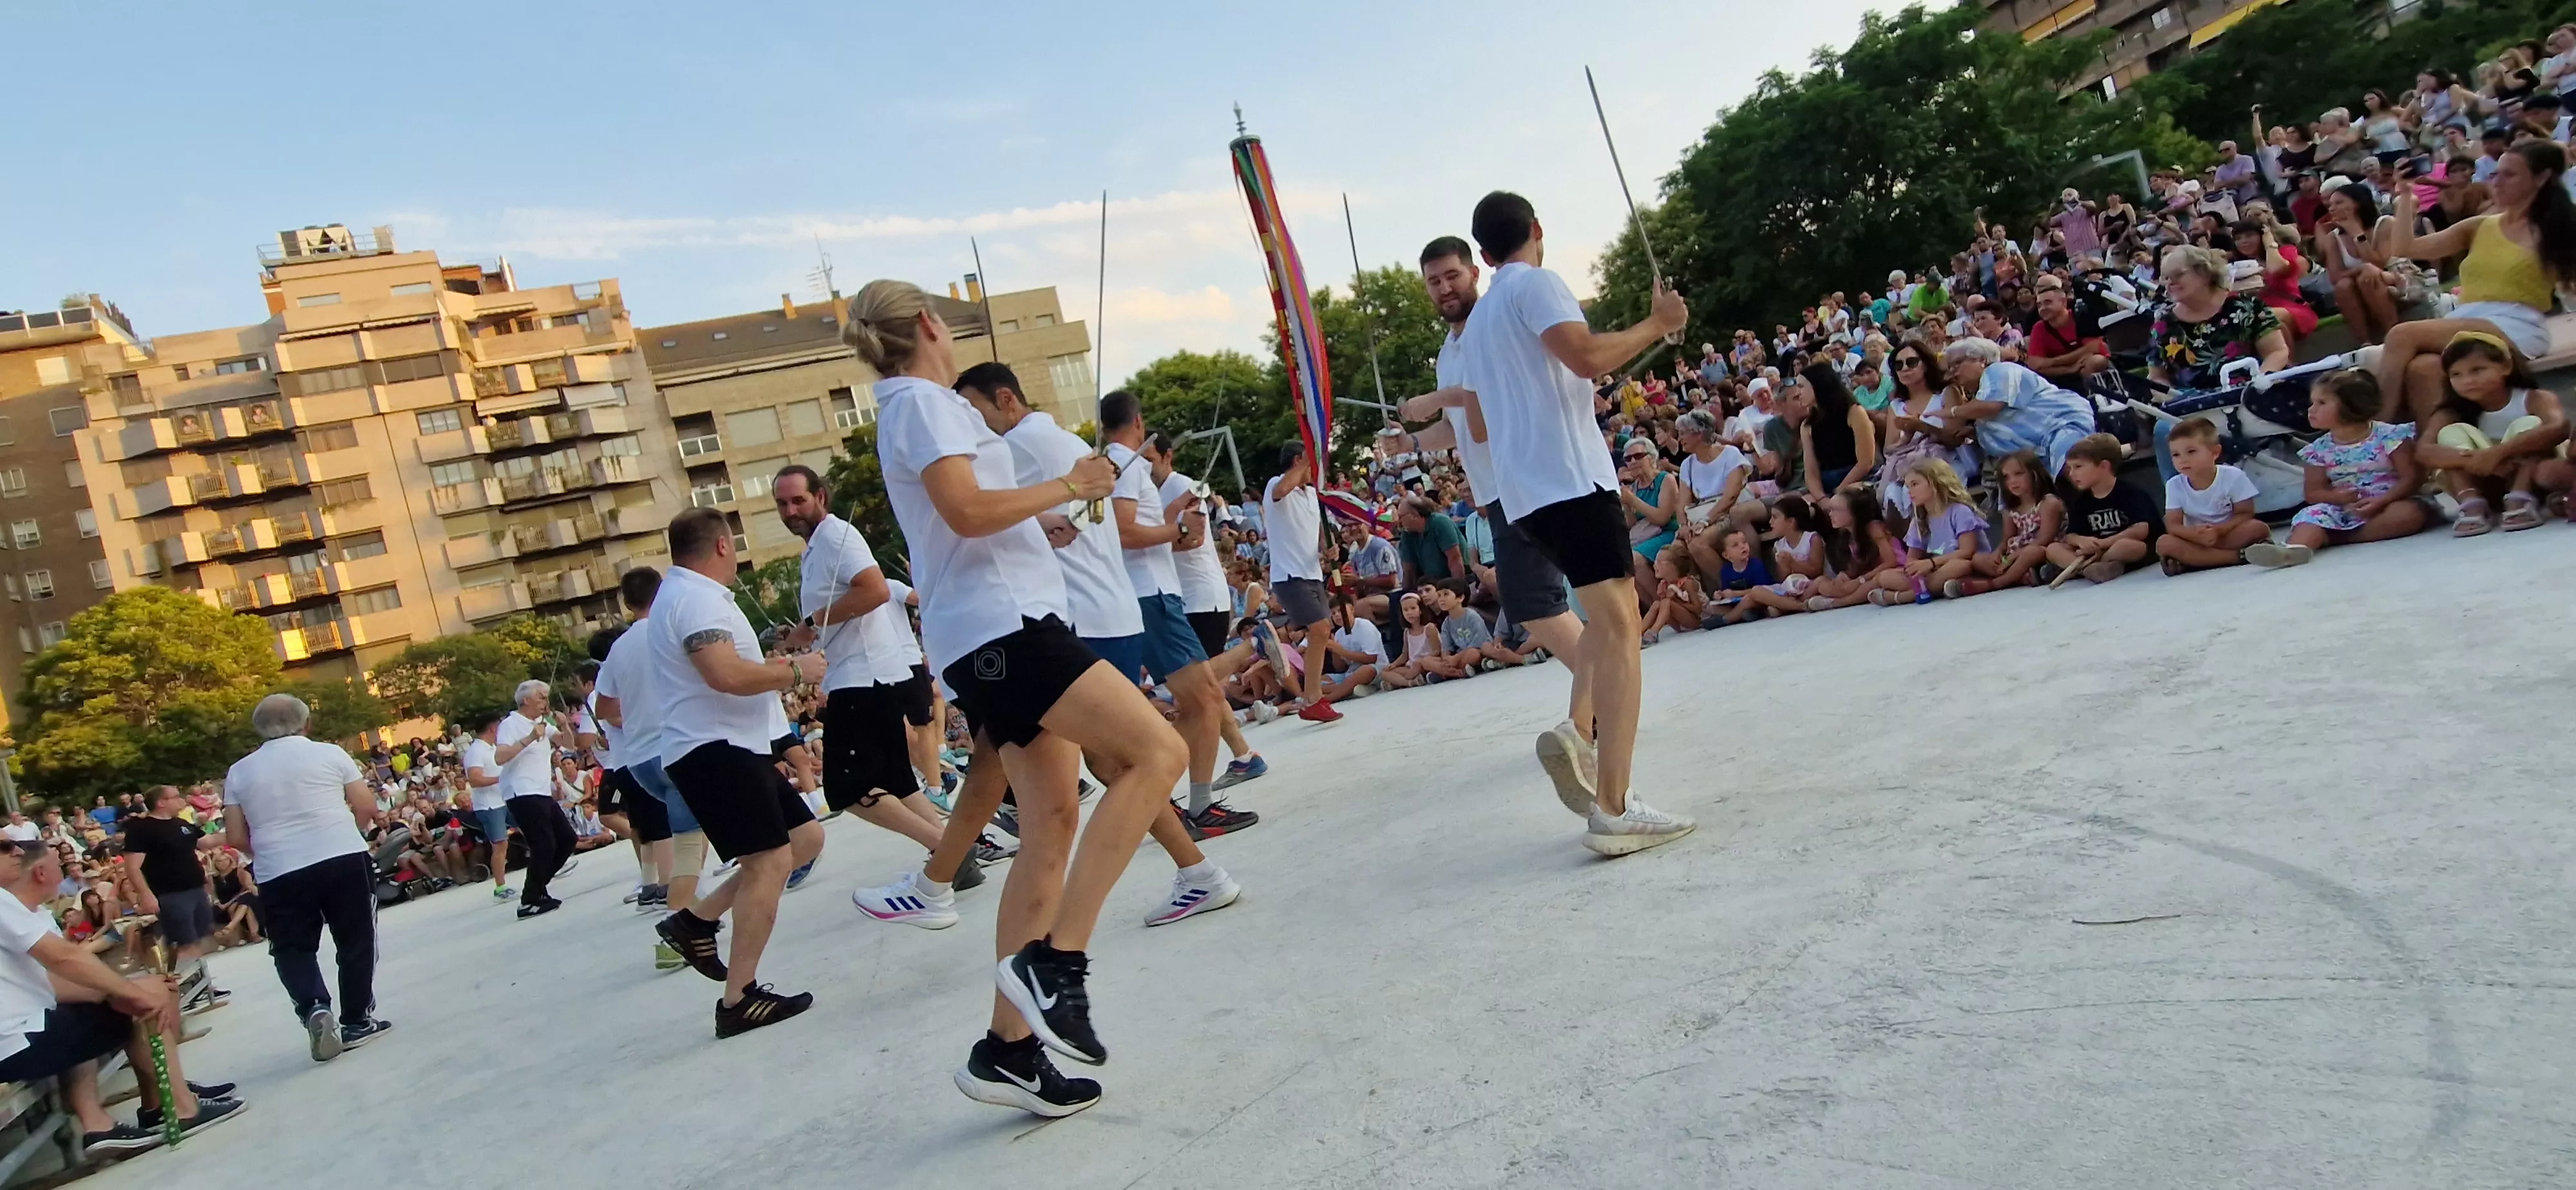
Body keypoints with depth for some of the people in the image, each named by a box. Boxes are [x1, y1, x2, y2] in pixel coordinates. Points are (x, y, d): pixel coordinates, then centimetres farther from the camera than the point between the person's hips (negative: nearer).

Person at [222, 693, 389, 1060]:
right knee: (355, 941, 9)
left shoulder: (239, 772, 9)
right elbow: (367, 808, 3)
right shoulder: (330, 754, 3)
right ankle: (356, 1021, 13)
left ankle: (313, 1007, -11)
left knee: (293, 948, 12)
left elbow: (236, 838, 8)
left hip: (278, 874, 1)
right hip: (345, 859, -1)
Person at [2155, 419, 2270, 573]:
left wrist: (2219, 530, -27)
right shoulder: (2174, 485, -6)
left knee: (2259, 528, -29)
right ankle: (2238, 556, -30)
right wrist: (2195, 535, -32)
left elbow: (2245, 514, -9)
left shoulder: (2234, 477, -10)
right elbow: (2173, 525, -10)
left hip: (2228, 534, -1)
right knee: (2164, 543, -29)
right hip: (2196, 540, 1)